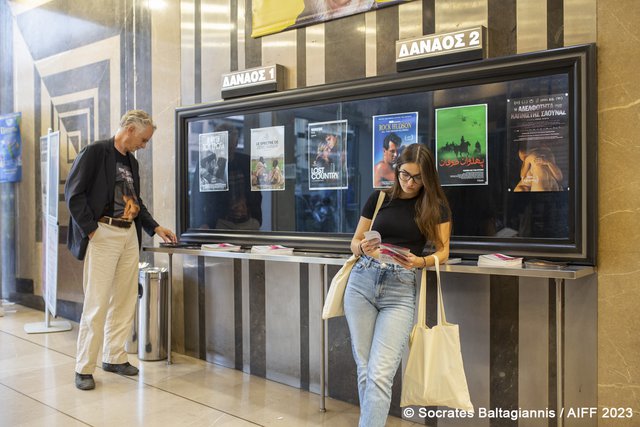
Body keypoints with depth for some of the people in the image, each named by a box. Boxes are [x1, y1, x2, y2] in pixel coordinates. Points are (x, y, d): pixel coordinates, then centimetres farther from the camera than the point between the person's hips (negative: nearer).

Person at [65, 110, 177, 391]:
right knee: (97, 304, -4)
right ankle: (84, 368, 8)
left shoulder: (131, 162, 16)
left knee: (125, 301, 10)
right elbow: (73, 193, -11)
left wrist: (156, 228, 14)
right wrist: (91, 229, -14)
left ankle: (114, 357, 24)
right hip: (103, 235, -7)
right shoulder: (95, 152, -6)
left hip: (129, 235, 7)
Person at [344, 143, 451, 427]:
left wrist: (421, 262, -17)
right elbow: (355, 242, 12)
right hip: (362, 281, 2)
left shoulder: (437, 207, 6)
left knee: (380, 374, -12)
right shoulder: (379, 198, 9)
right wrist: (364, 248, -11)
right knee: (364, 369, 5)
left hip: (400, 289, -2)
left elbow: (443, 251, 4)